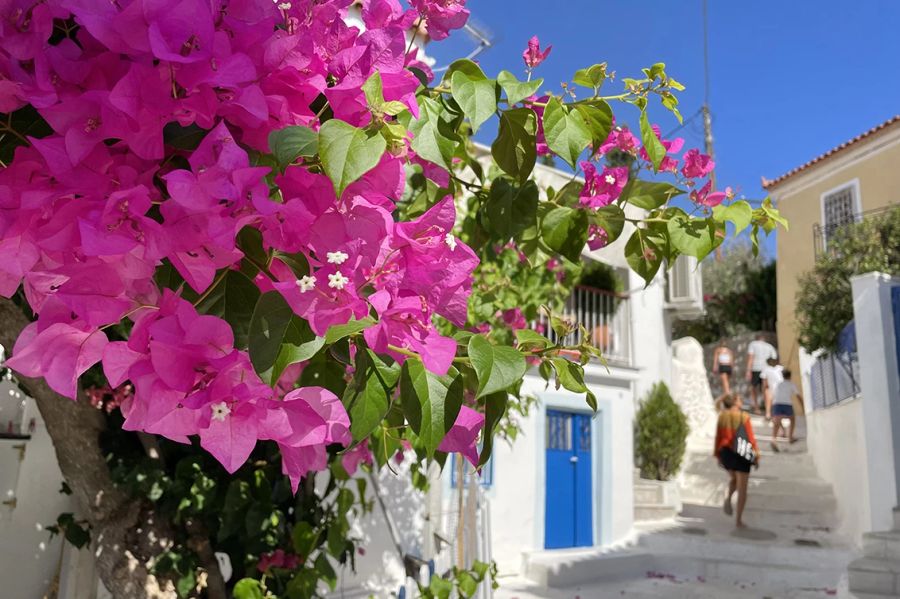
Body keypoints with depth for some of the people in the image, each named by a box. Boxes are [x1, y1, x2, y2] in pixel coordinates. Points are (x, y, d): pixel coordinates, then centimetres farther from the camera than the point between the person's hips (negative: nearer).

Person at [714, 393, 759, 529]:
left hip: (726, 452, 3)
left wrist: (717, 455, 12)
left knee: (733, 478, 30)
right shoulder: (744, 417, -8)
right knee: (742, 488, 6)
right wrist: (756, 456, -1)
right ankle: (738, 520, 4)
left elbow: (718, 437, 3)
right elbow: (750, 437, -8)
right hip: (741, 453, -3)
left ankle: (728, 499, 3)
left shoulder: (722, 416, 0)